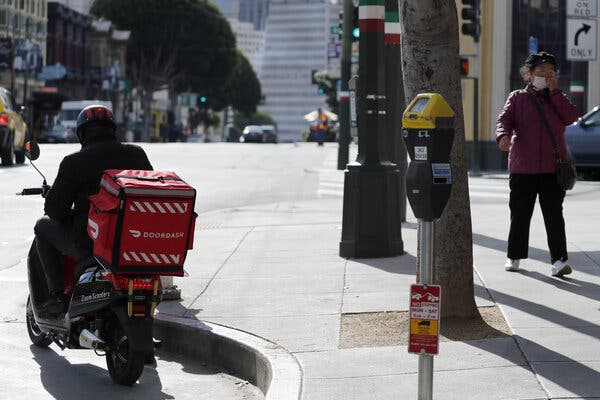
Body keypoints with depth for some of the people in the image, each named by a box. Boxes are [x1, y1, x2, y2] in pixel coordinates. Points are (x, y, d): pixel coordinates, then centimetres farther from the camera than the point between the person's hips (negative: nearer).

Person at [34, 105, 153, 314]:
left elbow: (54, 209, -7)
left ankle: (57, 295, 12)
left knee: (43, 226, 20)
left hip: (89, 245, -5)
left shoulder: (74, 162, -10)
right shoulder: (136, 154, 3)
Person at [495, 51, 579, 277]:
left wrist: (555, 91, -5)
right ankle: (514, 256, 19)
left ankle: (559, 260, -12)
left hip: (553, 167, 0)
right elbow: (504, 120, -3)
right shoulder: (517, 98, 9)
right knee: (520, 214, 6)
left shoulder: (557, 99, 14)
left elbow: (572, 116, -4)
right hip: (523, 167, 0)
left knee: (554, 214, -7)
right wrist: (503, 136, -25)